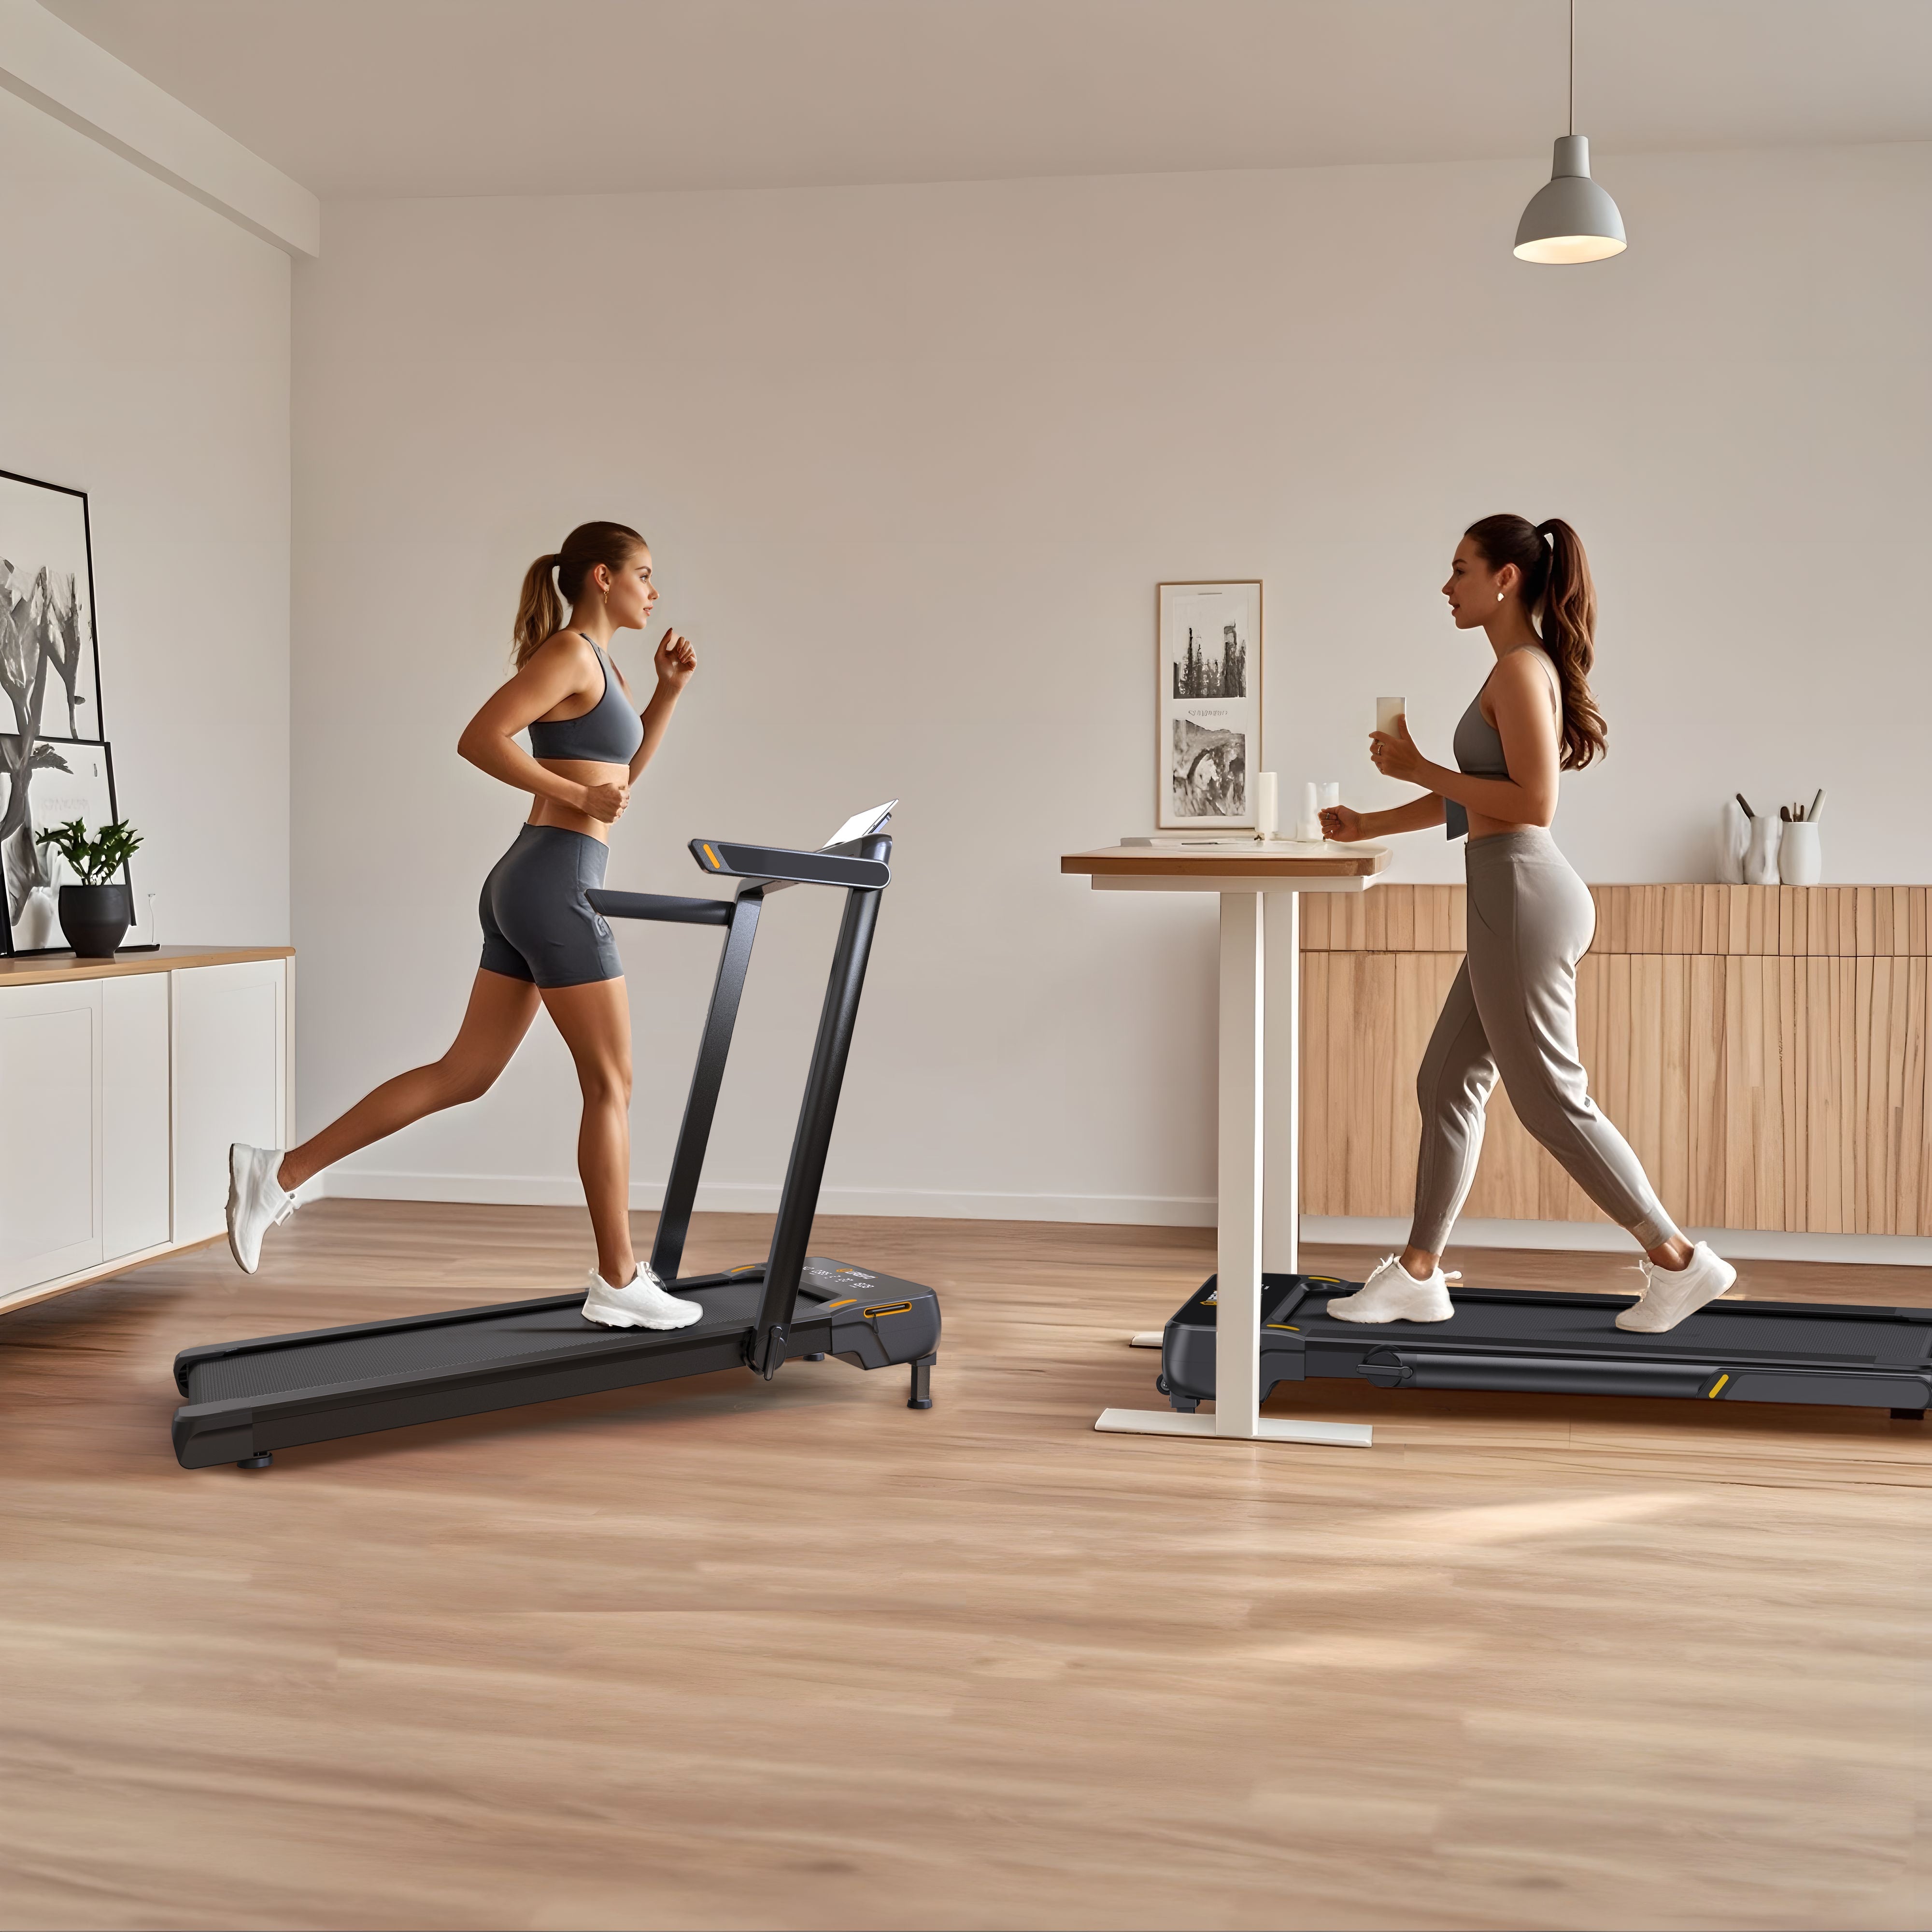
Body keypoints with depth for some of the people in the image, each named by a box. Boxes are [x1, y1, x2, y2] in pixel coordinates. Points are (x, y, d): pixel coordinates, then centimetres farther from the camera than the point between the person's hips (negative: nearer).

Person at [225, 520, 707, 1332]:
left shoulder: (597, 665, 19)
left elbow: (622, 772, 29)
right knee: (610, 1084, -1)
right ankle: (618, 1282, 7)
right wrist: (579, 796, -16)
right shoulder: (569, 653, -10)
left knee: (464, 1074, 9)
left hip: (528, 887, 10)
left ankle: (280, 1174, 9)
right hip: (554, 885, -10)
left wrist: (669, 689, 19)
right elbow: (479, 739, -18)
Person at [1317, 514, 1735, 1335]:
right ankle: (1418, 1274, 18)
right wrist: (1370, 825, 24)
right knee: (1446, 1084, 12)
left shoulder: (1520, 668, -13)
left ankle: (1677, 1260, 7)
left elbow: (1535, 803, -21)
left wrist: (1420, 768, -15)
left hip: (1523, 895, -10)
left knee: (1551, 1100, -2)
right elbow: (1474, 802, 24)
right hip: (1515, 897, 10)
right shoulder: (1523, 667, 17)